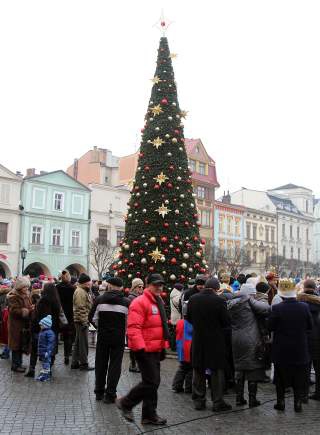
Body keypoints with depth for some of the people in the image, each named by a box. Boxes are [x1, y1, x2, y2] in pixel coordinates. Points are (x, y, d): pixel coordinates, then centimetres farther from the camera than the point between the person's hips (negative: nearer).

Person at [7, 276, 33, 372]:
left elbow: (28, 306, 22)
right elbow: (14, 310, -22)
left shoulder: (25, 295, 12)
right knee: (17, 345, -1)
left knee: (22, 345, 14)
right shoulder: (13, 296, -14)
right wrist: (28, 311, -28)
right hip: (16, 325, -8)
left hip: (25, 325, 8)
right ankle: (15, 365, 9)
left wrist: (32, 309, -2)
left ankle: (19, 363, 24)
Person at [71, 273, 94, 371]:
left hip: (82, 320, 11)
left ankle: (75, 363, 23)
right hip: (82, 321, -11)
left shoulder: (84, 291, 17)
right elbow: (80, 308, -22)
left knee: (78, 342, 15)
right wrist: (84, 321, -21)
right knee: (83, 343, -3)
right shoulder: (80, 292, -17)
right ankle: (84, 364, 4)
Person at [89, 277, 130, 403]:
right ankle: (110, 394, 7)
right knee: (115, 364, 7)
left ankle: (99, 392, 23)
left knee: (101, 363, 14)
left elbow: (92, 318, -3)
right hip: (119, 338, -1)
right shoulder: (126, 302, -6)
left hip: (102, 336, 1)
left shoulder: (100, 299, -4)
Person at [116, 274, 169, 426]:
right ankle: (125, 403, 10)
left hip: (155, 349, 9)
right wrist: (140, 348, -26)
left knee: (154, 382, 13)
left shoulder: (158, 302, 14)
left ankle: (149, 415, 24)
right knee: (151, 382, -8)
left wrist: (163, 346, 21)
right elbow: (133, 328, -23)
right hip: (145, 350, -9)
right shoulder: (140, 302, -15)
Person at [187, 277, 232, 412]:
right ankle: (217, 402, 11)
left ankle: (199, 400, 20)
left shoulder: (192, 299, -5)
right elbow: (226, 322, -11)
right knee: (217, 371, 8)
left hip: (198, 340, 3)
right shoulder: (219, 301, -16)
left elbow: (188, 318, 5)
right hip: (215, 340, -3)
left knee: (199, 370, 14)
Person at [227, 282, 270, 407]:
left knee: (239, 368, 14)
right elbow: (266, 308, -18)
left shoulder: (231, 303, 9)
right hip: (251, 340, -6)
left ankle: (239, 398, 18)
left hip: (235, 340, 6)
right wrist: (263, 303, 1)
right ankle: (252, 399, 8)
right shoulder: (249, 301, -10)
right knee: (253, 368, 4)